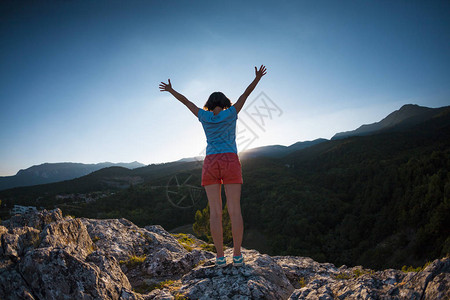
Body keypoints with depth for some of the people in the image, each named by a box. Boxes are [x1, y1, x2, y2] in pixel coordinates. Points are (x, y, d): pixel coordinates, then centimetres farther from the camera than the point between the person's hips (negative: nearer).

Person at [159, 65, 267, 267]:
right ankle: (237, 255, -3)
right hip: (230, 162, -1)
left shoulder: (204, 116, 11)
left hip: (210, 164, 2)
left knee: (215, 212, -1)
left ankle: (220, 257, -2)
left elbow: (186, 101, 23)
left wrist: (171, 90, 36)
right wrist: (257, 78, 25)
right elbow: (246, 94, 13)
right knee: (234, 210, -2)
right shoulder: (231, 113, 7)